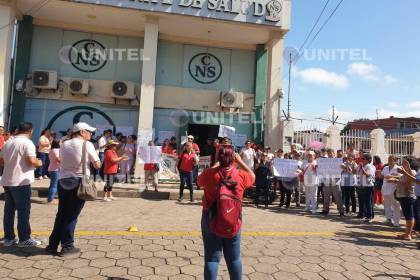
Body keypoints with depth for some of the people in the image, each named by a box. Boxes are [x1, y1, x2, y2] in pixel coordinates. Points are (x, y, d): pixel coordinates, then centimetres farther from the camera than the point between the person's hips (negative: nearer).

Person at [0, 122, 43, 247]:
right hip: (21, 182, -8)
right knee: (23, 210, -1)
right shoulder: (27, 142, -11)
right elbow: (32, 161, -22)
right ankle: (24, 239, 4)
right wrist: (39, 163, -2)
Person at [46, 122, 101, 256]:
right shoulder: (87, 144, -7)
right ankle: (67, 246, 9)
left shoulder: (64, 144, 10)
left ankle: (53, 245, 21)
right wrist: (92, 158, 11)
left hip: (63, 181, 5)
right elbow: (97, 165, -7)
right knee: (72, 215, 2)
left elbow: (61, 162, 18)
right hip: (79, 182, -5)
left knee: (61, 213, 15)